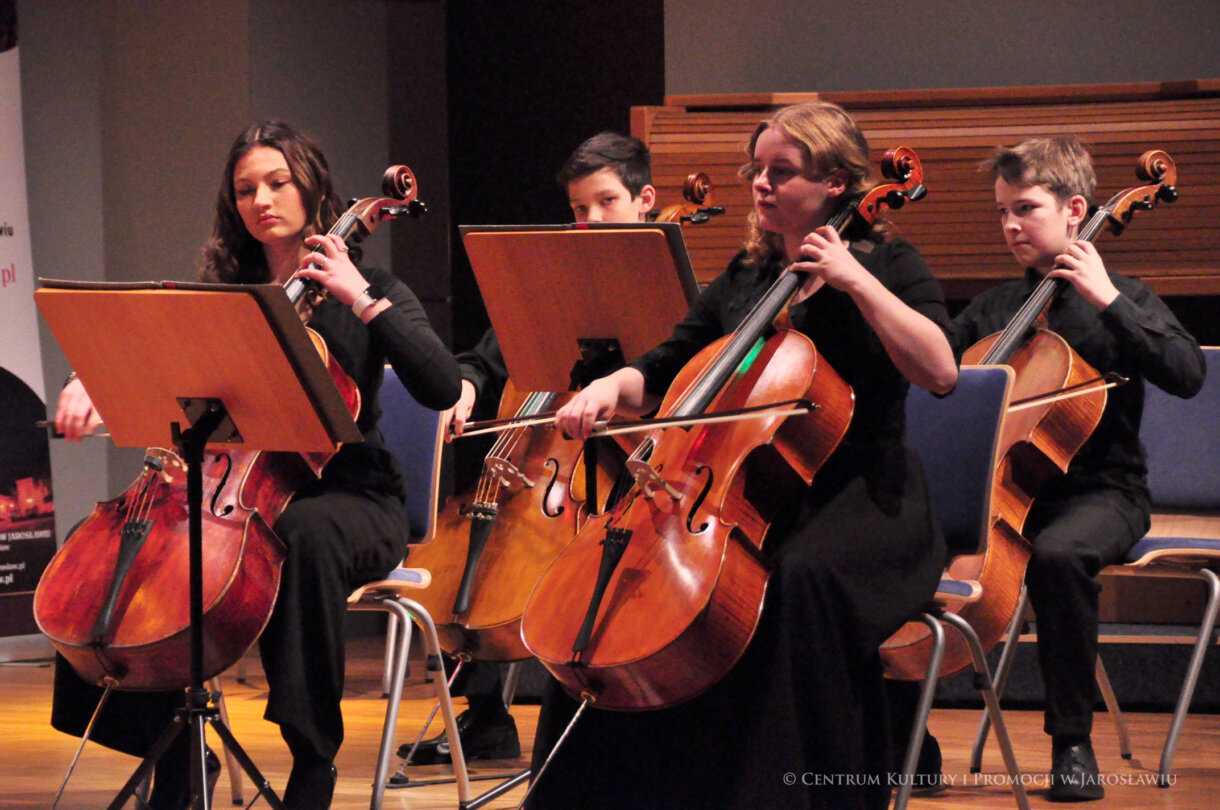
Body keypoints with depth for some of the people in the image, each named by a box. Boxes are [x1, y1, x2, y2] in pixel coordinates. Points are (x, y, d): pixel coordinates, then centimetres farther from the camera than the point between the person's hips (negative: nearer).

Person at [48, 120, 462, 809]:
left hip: (348, 498, -4)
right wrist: (91, 382, -15)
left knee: (303, 534, -40)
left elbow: (443, 389, -13)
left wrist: (363, 299, -17)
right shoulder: (225, 293, 14)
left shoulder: (368, 289, 2)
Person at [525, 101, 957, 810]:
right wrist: (612, 386, -3)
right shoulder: (744, 280, 17)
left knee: (804, 575, -39)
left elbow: (939, 371, -15)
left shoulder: (886, 265, 1)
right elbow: (663, 375, 19)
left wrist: (856, 280, -16)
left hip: (862, 494, -6)